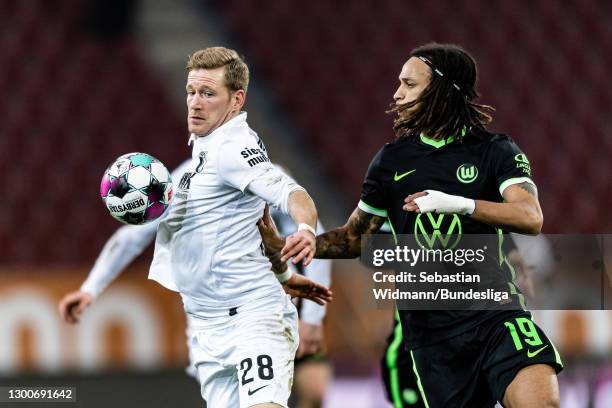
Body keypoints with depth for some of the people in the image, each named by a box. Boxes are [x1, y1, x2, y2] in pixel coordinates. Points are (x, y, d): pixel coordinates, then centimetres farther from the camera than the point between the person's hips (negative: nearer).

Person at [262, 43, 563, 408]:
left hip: (495, 313, -3)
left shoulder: (496, 151, 1)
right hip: (431, 330, 3)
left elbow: (531, 217, -15)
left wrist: (460, 204, -29)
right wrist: (282, 245, 5)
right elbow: (355, 237, 20)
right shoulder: (392, 160, 11)